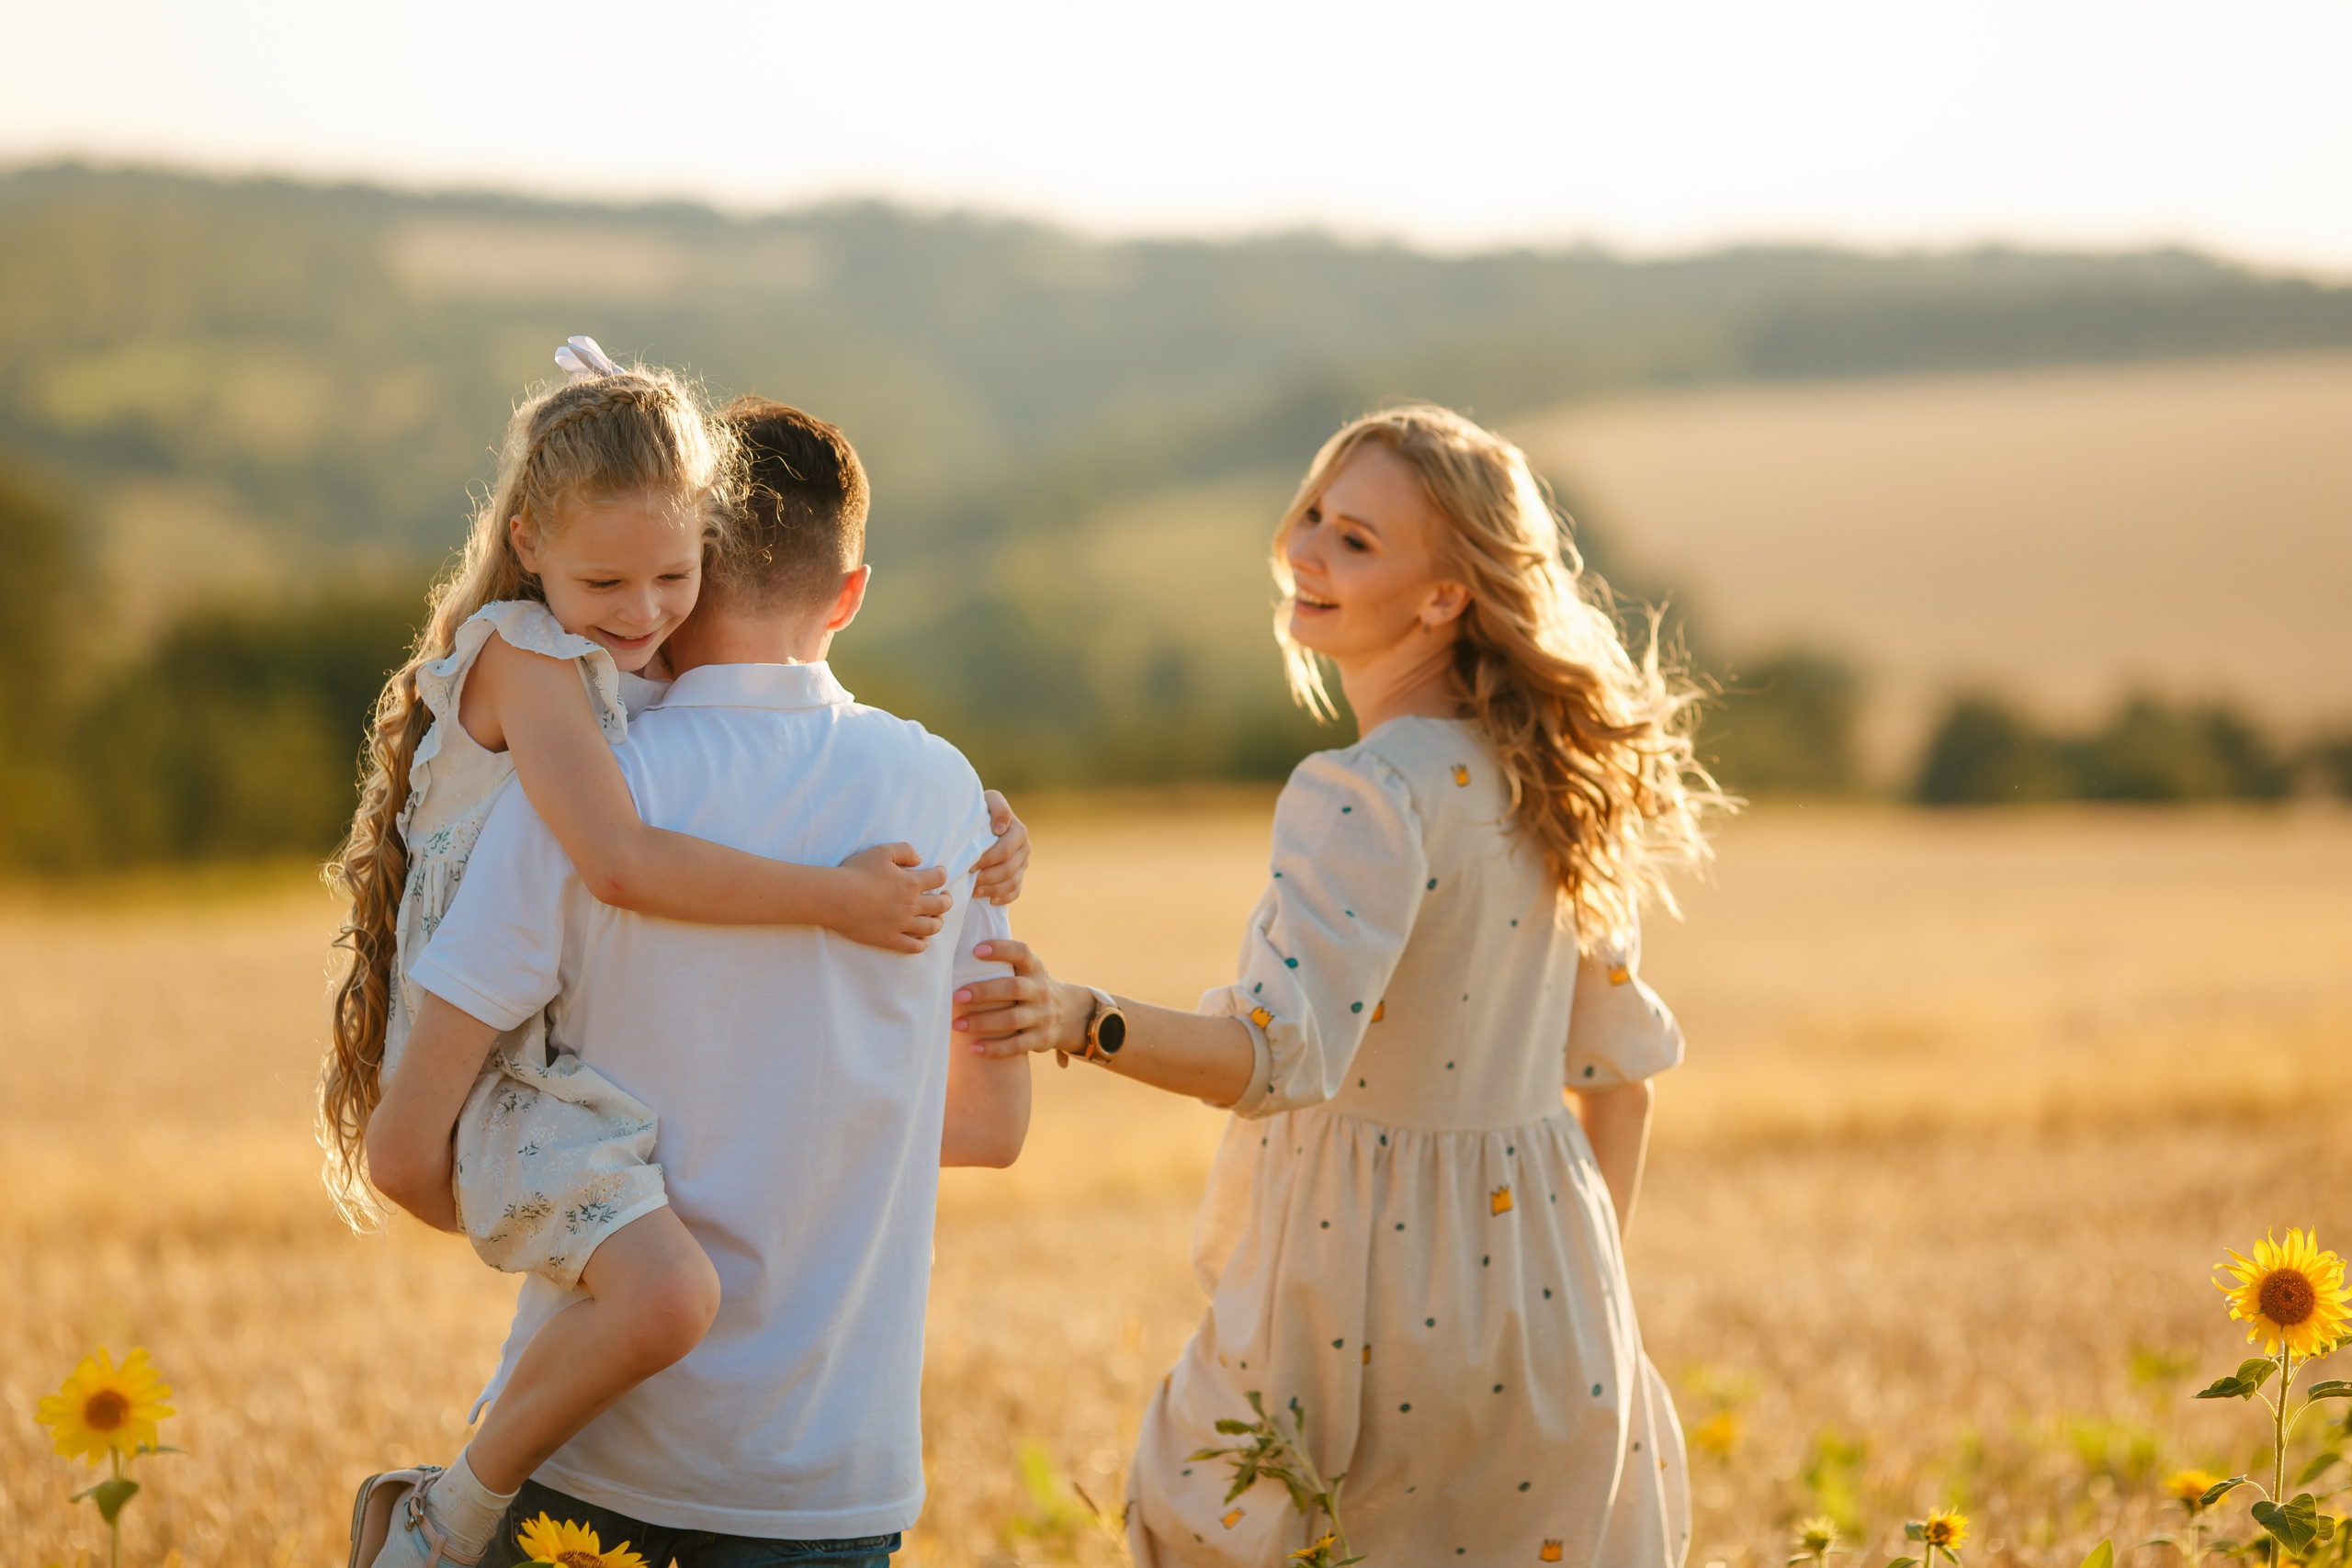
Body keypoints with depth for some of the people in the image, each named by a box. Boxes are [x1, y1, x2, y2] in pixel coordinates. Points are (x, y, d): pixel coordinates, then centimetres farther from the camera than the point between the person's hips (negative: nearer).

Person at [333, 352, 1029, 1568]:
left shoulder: (666, 672, 10)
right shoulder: (524, 654, -15)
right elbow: (619, 862, -28)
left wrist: (983, 831, 3)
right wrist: (834, 896, -23)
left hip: (630, 1052, 9)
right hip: (505, 1070, -9)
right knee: (667, 1293, -32)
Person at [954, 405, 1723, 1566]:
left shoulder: (1368, 797, -18)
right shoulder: (1547, 778, 7)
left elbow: (1286, 1052, -30)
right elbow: (1622, 1063, 14)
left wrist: (1082, 1023, -44)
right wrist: (1585, 1288, 21)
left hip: (1370, 1296, -8)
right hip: (1540, 1289, 8)